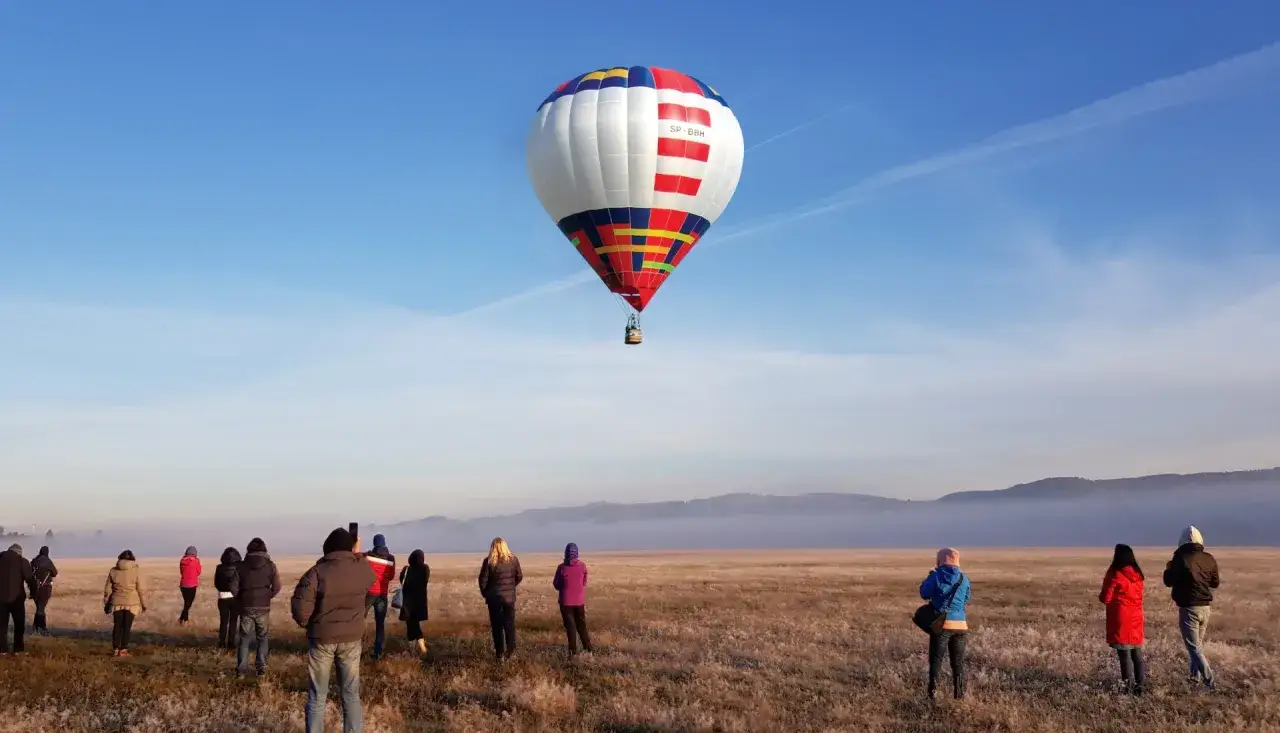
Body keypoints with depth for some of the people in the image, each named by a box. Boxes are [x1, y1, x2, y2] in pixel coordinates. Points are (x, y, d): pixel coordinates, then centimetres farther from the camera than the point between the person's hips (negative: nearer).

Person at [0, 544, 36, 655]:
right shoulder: (22, 561, -6)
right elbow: (30, 579, -8)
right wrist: (34, 593, 5)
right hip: (16, 597, -3)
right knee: (19, 624, 7)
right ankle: (18, 648, 6)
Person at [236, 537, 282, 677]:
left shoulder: (241, 566, -2)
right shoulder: (270, 565, -3)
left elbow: (234, 588, -3)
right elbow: (277, 588, -3)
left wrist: (241, 600, 15)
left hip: (246, 608, 0)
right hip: (263, 608, 0)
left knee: (244, 639, 10)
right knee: (262, 638, 13)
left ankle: (241, 669, 6)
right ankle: (261, 668, 10)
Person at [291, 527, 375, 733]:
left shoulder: (316, 572, -14)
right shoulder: (363, 568, -6)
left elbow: (300, 609, -16)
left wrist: (306, 624, 6)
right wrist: (358, 554, 33)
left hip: (322, 639, -2)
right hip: (352, 639, 2)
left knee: (317, 696, 9)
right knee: (351, 694, 11)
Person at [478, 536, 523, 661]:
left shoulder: (489, 561, -10)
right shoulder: (513, 559, -3)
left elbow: (483, 580, -8)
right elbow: (519, 577, 4)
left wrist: (485, 593, 7)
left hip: (494, 597, -2)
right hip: (510, 597, 2)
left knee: (497, 625, 6)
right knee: (509, 624, 11)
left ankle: (500, 653, 6)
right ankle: (510, 650, 3)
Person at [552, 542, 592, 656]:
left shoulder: (562, 567, -13)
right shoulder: (582, 566, -7)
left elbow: (556, 584, -2)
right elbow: (584, 583, 6)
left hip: (566, 601, -2)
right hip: (579, 600, 2)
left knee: (570, 626, 7)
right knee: (581, 625, 17)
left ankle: (573, 650, 6)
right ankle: (588, 647, 22)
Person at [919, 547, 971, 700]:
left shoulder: (936, 576, -8)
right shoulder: (964, 579, 3)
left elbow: (924, 594, 1)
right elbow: (966, 600, 15)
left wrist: (929, 578, 13)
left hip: (941, 625, -3)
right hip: (960, 626, 3)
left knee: (936, 659, 4)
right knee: (958, 662, 12)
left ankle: (933, 692, -3)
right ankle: (960, 694, 14)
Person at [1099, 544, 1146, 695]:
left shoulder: (1115, 575, -13)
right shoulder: (1138, 575, 6)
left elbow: (1106, 598, -10)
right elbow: (1136, 596, 16)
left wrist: (1100, 596, 11)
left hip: (1121, 620, -6)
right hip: (1136, 619, 6)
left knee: (1125, 655, -3)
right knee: (1137, 654, 12)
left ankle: (1129, 687, -3)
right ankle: (1141, 685, 15)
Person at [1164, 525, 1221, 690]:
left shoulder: (1179, 559, -15)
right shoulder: (1209, 559, 0)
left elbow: (1168, 582, -7)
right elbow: (1215, 583, 13)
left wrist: (1168, 569, 12)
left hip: (1188, 608, -6)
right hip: (1205, 607, 6)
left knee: (1194, 648, -4)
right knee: (1198, 644, 23)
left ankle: (1211, 681, -13)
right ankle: (1196, 676, 31)